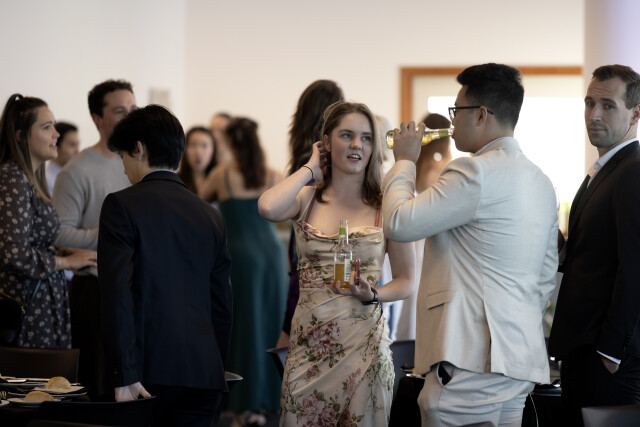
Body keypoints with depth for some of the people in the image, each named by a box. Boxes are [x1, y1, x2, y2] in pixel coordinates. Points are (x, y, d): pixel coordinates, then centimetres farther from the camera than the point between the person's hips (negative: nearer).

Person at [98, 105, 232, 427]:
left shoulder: (121, 206, -2)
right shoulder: (211, 216, 15)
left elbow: (118, 294, -11)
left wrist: (124, 375, -14)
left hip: (152, 374, -5)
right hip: (204, 375, 5)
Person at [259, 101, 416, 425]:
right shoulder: (306, 200, 5)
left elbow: (406, 282, 7)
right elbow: (268, 208, -19)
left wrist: (372, 296, -14)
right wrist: (310, 169, -3)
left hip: (363, 344, -1)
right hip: (309, 343, 1)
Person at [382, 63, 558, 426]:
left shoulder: (476, 171, -13)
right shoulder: (540, 181, 17)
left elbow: (399, 223, -12)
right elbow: (546, 276, 20)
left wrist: (405, 161, 3)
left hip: (472, 359, -10)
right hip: (520, 359, 10)